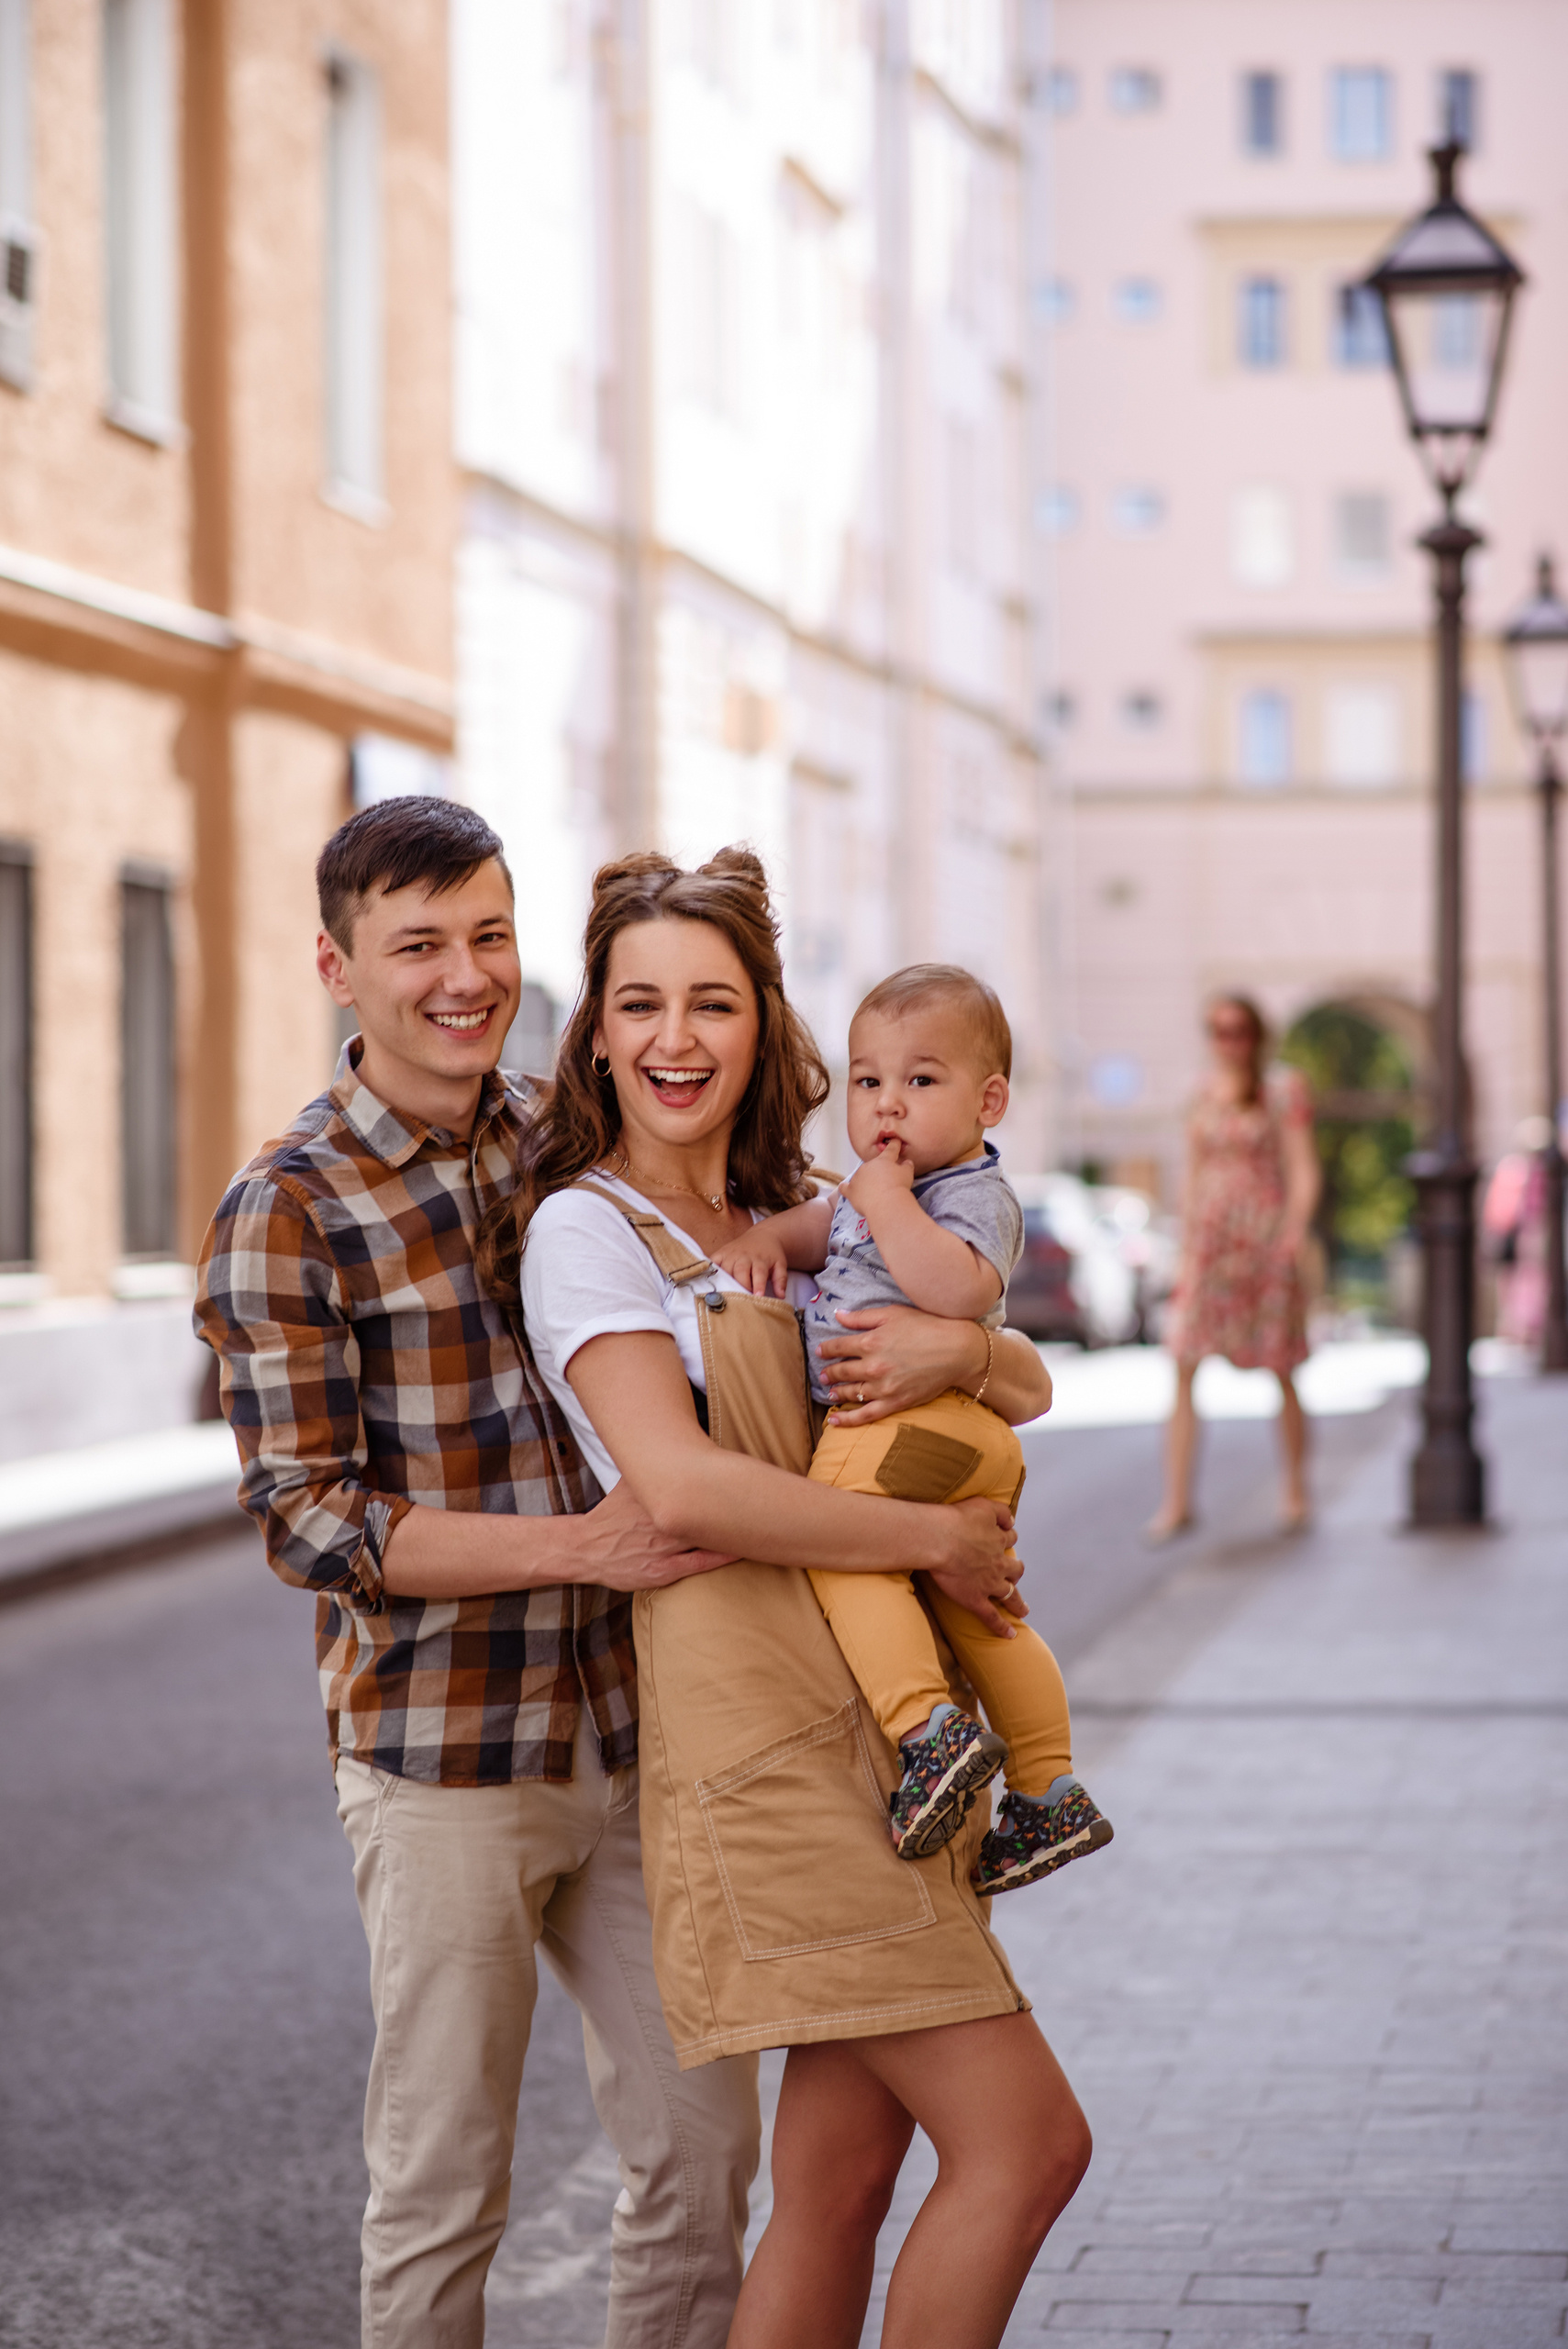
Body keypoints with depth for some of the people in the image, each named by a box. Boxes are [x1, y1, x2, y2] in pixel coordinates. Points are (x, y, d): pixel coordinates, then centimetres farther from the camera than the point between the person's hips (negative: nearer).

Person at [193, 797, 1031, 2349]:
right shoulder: (288, 1212, -9)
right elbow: (309, 1518, -13)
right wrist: (577, 1546, -22)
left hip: (635, 1737, 5)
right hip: (442, 1764, -5)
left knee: (702, 2139, 10)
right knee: (442, 2182, 4)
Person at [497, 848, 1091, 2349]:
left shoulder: (802, 1220, 18)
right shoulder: (584, 1227, -5)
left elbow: (1029, 1385, 15)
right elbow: (683, 1486, -19)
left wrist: (960, 1349, -9)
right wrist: (940, 1537, -13)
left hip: (885, 1720, 7)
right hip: (765, 1732, -7)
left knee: (842, 2176, 9)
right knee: (1026, 2140, -9)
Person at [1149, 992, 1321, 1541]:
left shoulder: (1283, 1089, -1)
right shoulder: (1203, 1092, 10)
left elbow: (1303, 1170, -6)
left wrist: (1297, 1227, -20)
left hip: (1265, 1238, -3)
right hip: (1207, 1241, 3)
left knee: (1280, 1371, 6)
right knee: (1183, 1367, -10)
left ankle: (1296, 1495, 21)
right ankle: (1176, 1502, -11)